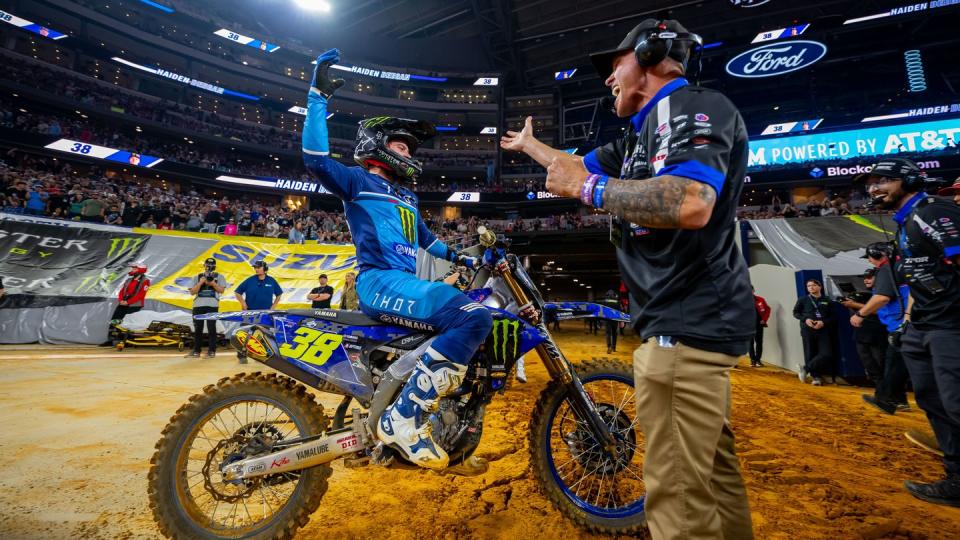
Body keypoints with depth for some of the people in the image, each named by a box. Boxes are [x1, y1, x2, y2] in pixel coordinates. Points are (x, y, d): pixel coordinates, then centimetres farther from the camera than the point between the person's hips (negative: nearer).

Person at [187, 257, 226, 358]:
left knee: (211, 327, -4)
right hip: (198, 305, 3)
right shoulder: (197, 277, 16)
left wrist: (213, 284, -13)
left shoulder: (219, 277, 11)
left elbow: (221, 290, 2)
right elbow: (192, 292, 8)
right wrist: (200, 283, -5)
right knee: (198, 328, 5)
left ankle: (211, 350, 0)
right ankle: (196, 350, 12)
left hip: (212, 305, -3)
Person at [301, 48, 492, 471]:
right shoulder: (357, 181, 6)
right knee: (473, 317, -30)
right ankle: (402, 417, -24)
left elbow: (423, 236, 41)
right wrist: (318, 95, -12)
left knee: (477, 319, 4)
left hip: (408, 282, 9)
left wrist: (458, 257, 34)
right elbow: (315, 157, -13)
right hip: (380, 281, -9)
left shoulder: (406, 195, 29)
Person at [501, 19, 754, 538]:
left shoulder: (694, 105, -9)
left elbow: (690, 204, -27)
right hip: (690, 323, 10)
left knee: (678, 497, -4)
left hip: (685, 325, -10)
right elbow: (581, 165, 34)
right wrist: (529, 145, 49)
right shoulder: (643, 134, 21)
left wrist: (588, 188, -16)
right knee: (713, 468, 21)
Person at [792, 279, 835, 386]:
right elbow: (795, 313, 10)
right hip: (807, 330, -1)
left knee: (826, 354, -12)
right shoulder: (803, 300, 5)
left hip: (823, 330, 1)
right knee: (810, 354, -1)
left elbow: (832, 316, 8)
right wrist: (805, 319, -8)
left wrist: (824, 322, -11)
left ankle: (806, 368, 4)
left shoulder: (827, 301, 9)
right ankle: (816, 376, 13)